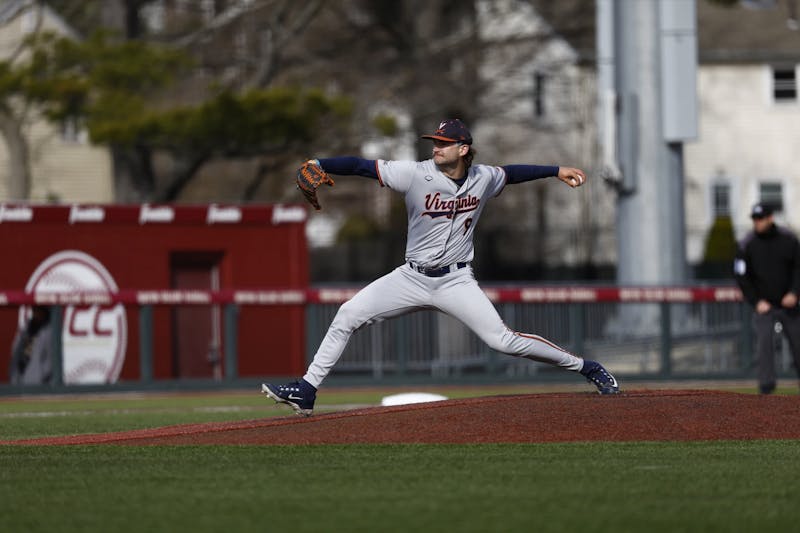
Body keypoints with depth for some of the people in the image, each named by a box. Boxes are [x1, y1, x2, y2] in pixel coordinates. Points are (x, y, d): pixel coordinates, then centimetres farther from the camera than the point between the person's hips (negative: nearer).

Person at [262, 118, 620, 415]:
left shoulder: (483, 178, -3)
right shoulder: (416, 175, -12)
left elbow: (511, 173, 20)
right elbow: (362, 166, -18)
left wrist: (556, 171, 24)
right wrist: (318, 165, -31)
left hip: (456, 282, -1)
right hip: (411, 278, 1)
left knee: (503, 341, -12)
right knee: (347, 315, -11)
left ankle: (586, 367, 3)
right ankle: (305, 391, -5)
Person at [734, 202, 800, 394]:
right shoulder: (746, 245, -5)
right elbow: (741, 276, -1)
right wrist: (756, 302, -7)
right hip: (764, 305, -1)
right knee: (764, 341, -14)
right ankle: (766, 383, -13)